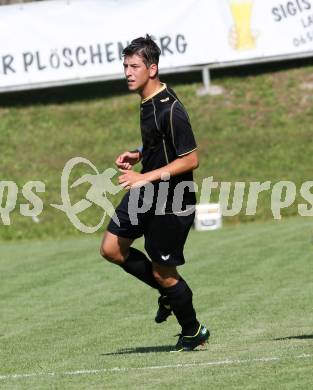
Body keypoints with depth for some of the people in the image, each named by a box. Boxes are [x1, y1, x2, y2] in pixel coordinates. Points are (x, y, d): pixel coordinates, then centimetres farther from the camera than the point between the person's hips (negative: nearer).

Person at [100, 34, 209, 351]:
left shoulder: (170, 110, -24)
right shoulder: (148, 101, 5)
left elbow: (190, 159, -25)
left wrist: (145, 177, -27)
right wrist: (138, 156, 4)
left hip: (171, 203, -9)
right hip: (145, 194, 9)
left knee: (163, 273, 0)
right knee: (111, 249, 8)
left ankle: (193, 332, 23)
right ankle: (168, 293, 25)